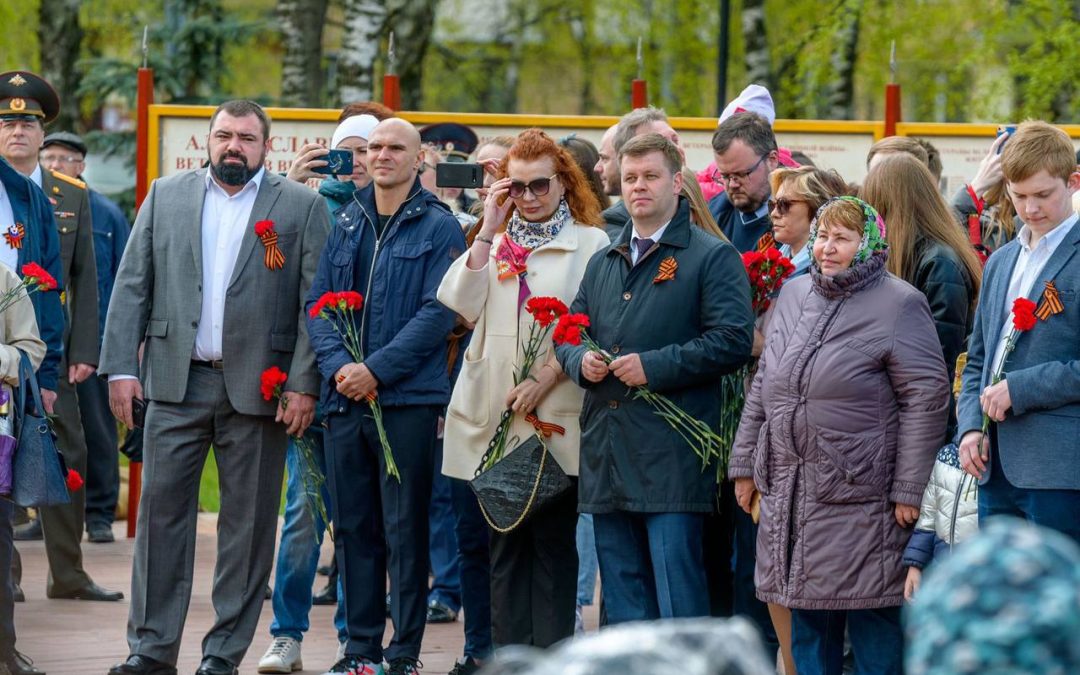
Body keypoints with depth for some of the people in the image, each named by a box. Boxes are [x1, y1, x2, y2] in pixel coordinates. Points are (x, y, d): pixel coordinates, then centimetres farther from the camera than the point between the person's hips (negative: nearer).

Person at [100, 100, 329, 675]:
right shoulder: (165, 197, 10)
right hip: (175, 380, 2)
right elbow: (132, 286, 8)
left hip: (257, 385, -2)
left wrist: (304, 384, -9)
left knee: (248, 524, 2)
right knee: (161, 513, 1)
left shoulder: (302, 207, 3)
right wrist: (121, 367, -1)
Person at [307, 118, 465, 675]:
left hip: (408, 399, -5)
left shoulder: (439, 228, 0)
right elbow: (318, 302, 8)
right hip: (344, 399, 5)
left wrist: (377, 369, -16)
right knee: (353, 526, 8)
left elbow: (438, 312, -9)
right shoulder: (346, 225, 13)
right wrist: (337, 365, -10)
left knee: (405, 529, -2)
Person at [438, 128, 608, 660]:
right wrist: (488, 233, -3)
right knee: (505, 545, 7)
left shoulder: (590, 244, 0)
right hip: (492, 416, 4)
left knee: (553, 543, -2)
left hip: (555, 418, -4)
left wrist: (545, 378, -15)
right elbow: (461, 305, 0)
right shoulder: (496, 244, 16)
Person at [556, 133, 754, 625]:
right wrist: (580, 361, 0)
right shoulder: (603, 263, 20)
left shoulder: (712, 257, -1)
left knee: (679, 606, -8)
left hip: (672, 459, -7)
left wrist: (655, 366, -16)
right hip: (606, 454, 7)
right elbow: (567, 332, 24)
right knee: (624, 605, 10)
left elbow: (733, 340, -11)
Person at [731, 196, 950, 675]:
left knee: (873, 625, -3)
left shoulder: (899, 304, -7)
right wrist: (745, 464, 16)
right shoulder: (793, 295, 13)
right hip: (790, 490, 6)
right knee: (807, 623, 10)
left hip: (861, 490, -6)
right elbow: (763, 385, 20)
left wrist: (909, 489, -13)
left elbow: (926, 398, -10)